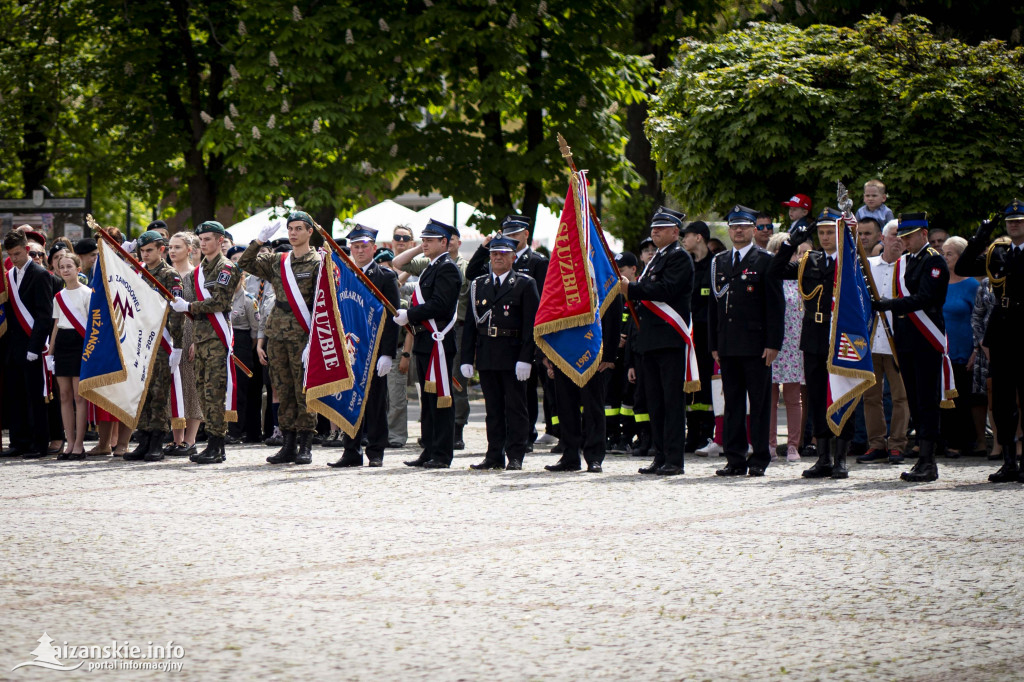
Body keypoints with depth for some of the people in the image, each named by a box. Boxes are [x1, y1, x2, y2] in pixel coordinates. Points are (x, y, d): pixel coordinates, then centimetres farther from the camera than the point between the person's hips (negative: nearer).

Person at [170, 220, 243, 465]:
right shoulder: (198, 270, 20)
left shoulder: (226, 268, -5)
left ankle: (216, 447, -12)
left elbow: (219, 302, -15)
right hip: (201, 334, 9)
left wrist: (189, 307, -16)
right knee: (203, 389, 7)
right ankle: (214, 443, 11)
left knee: (214, 390, -12)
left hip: (217, 335, -9)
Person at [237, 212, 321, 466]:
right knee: (283, 392, 6)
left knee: (304, 391, -5)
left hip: (302, 337, -5)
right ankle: (288, 445, 10)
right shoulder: (277, 261, 14)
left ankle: (305, 446, -1)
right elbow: (245, 264, 15)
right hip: (277, 335, 5)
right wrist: (259, 241, 1)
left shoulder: (317, 262, -2)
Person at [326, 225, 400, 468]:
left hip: (375, 349, -4)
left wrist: (387, 354, -13)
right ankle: (352, 451, 9)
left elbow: (392, 317, -5)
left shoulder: (386, 277, 0)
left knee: (375, 400, 0)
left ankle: (375, 452, 6)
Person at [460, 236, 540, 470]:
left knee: (516, 407, -1)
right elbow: (470, 324, 12)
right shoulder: (478, 285, 13)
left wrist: (525, 358, -14)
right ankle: (495, 455, 10)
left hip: (512, 354, -4)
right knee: (493, 407, 7)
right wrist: (467, 358, 4)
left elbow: (531, 323, -6)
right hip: (486, 354, 4)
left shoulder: (525, 284, 0)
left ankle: (515, 457, 2)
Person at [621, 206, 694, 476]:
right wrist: (630, 291, 6)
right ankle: (661, 456, 15)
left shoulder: (679, 257, -7)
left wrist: (631, 289, -16)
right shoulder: (656, 258, 22)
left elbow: (666, 289, -20)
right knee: (656, 401, 11)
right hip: (652, 340, 10)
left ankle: (674, 460, -9)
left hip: (671, 339, -10)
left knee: (672, 401, -9)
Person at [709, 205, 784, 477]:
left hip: (756, 346, -5)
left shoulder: (766, 261, 0)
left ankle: (759, 459, 2)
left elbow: (776, 305, -4)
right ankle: (735, 459, 10)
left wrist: (773, 343, -11)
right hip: (728, 347, 5)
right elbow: (714, 304, 17)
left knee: (759, 404, -2)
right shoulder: (719, 262, 15)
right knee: (732, 404, 6)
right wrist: (714, 344, 11)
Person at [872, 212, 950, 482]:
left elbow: (925, 298, -20)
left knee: (926, 402, -9)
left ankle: (928, 462, -11)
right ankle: (925, 458, 11)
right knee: (915, 402, 8)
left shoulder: (933, 261, -8)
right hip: (906, 342, 8)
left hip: (927, 341, -8)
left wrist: (890, 304, -24)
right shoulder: (903, 262, 17)